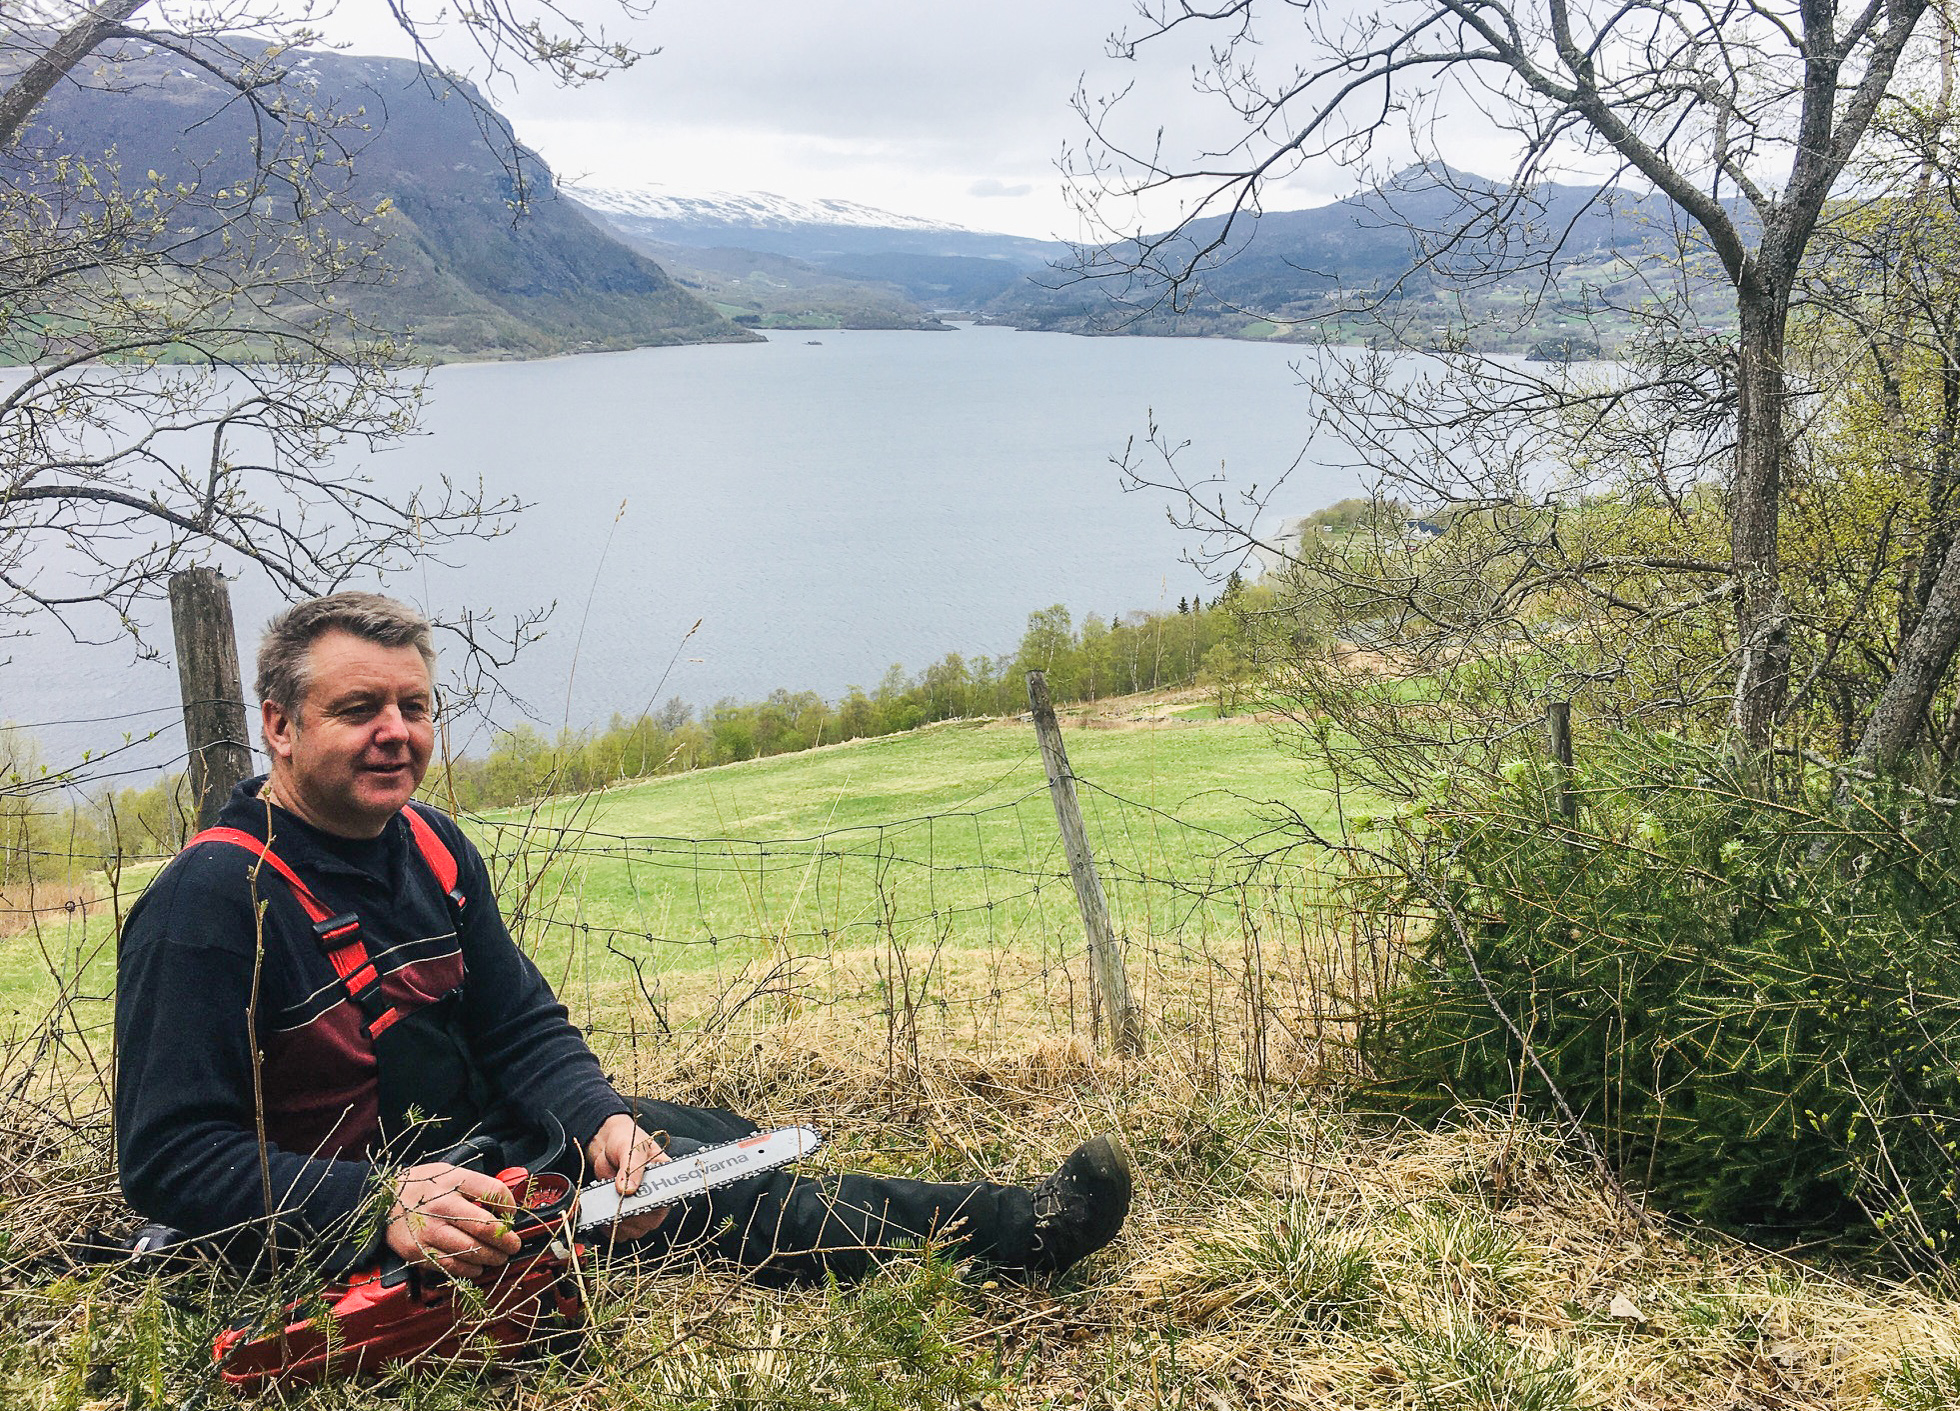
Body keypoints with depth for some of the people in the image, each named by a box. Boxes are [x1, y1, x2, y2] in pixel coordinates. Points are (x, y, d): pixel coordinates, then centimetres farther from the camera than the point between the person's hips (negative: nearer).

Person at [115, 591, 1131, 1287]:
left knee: (702, 1140, -7)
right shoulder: (210, 901, -20)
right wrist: (384, 1206, -36)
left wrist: (598, 1119, -18)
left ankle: (1012, 1223, -9)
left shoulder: (431, 849, 4)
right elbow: (168, 1160, -24)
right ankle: (1002, 1235, -19)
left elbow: (523, 1030, 4)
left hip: (469, 1146, 8)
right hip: (336, 1230, -8)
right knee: (669, 1197, -23)